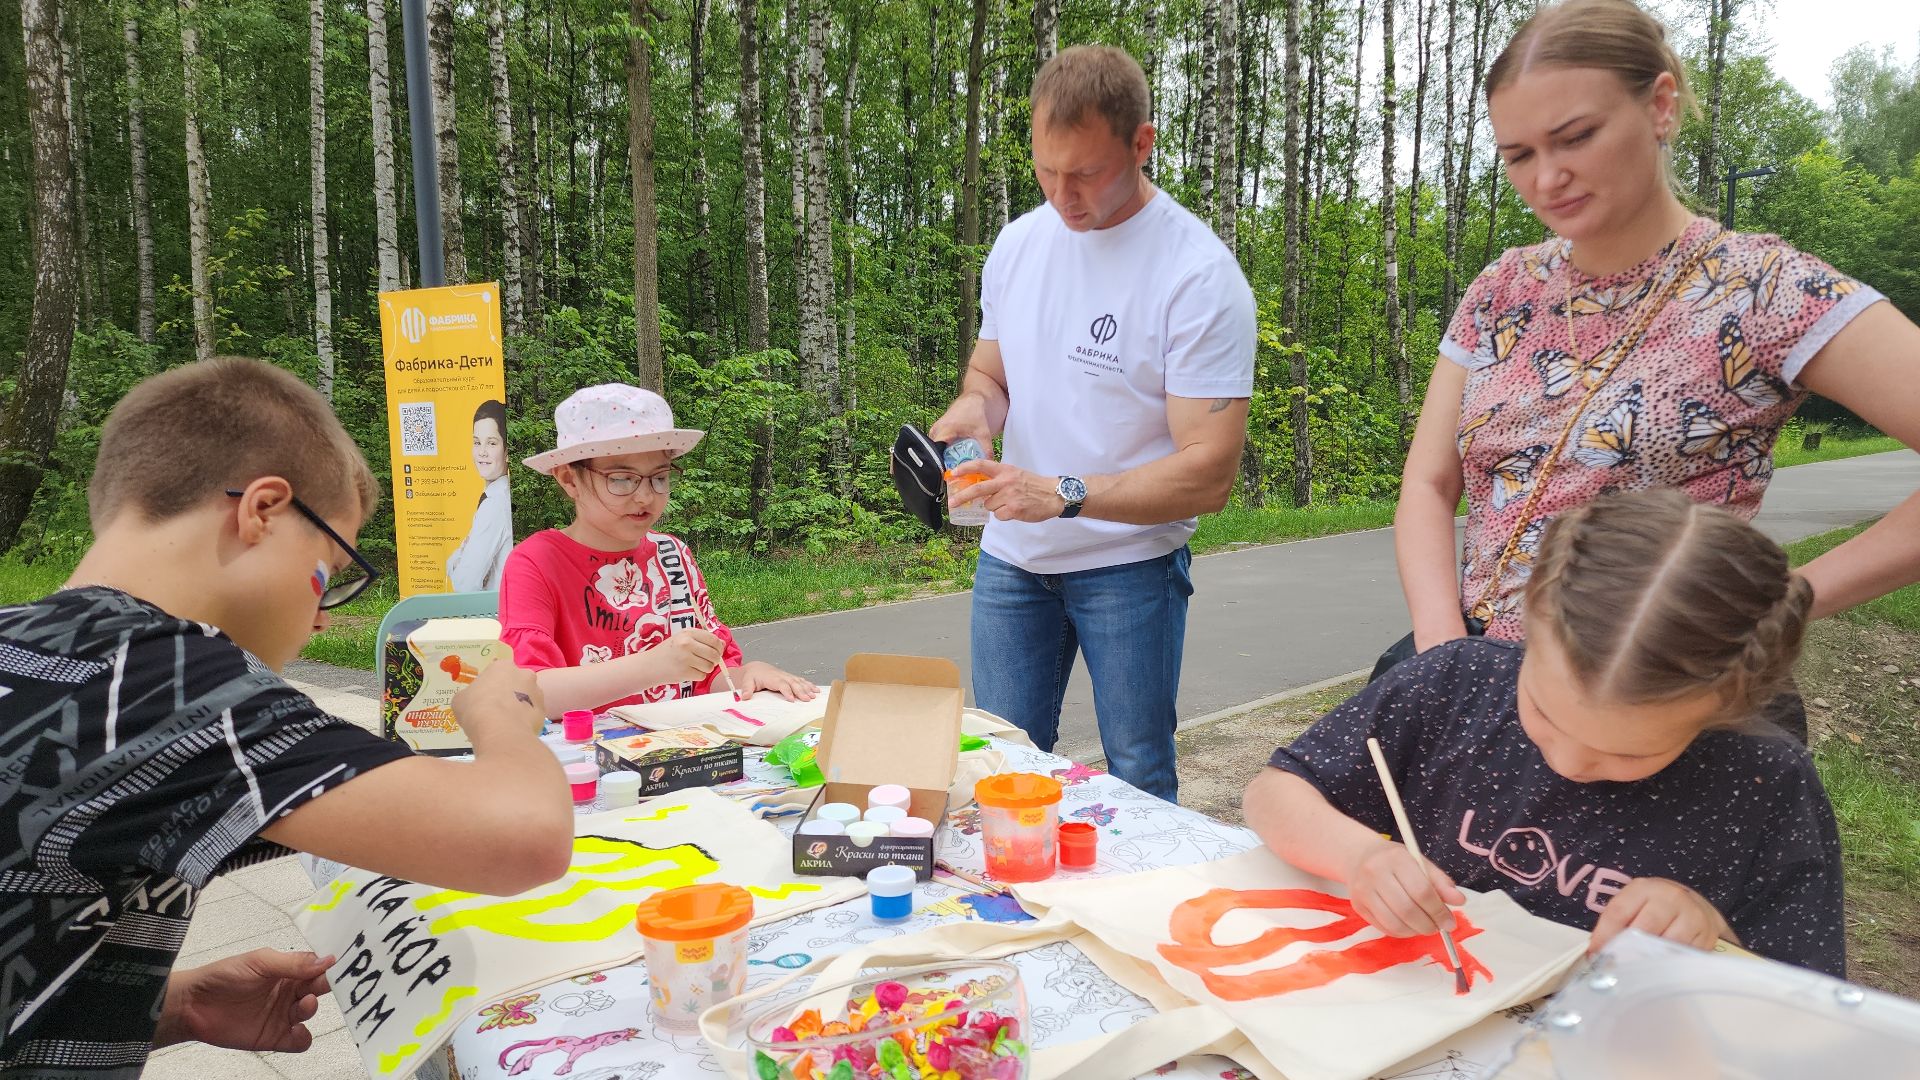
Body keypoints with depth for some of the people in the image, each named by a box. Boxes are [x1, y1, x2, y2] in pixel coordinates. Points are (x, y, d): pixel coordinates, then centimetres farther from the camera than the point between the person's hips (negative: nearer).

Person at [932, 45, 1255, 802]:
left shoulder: (1200, 275, -16)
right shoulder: (1018, 241, 3)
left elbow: (1210, 475, -19)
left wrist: (1064, 495, -29)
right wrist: (974, 406, -8)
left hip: (1130, 564, -5)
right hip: (1012, 560, 5)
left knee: (1138, 782, 5)